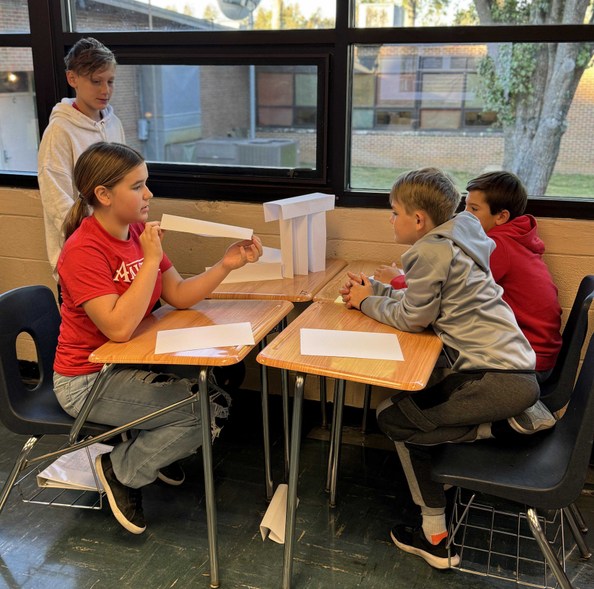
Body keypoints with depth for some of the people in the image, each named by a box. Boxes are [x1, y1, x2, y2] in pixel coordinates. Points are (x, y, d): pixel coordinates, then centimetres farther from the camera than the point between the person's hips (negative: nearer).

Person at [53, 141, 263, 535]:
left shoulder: (139, 232, 0)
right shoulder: (83, 251, -24)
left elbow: (180, 296, 2)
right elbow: (119, 328, -32)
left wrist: (226, 265, -12)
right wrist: (151, 260, -29)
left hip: (134, 360, 8)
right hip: (89, 380, -8)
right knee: (204, 412, -16)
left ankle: (155, 447, 20)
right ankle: (121, 471, 6)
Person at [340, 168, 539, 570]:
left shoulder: (432, 251, -15)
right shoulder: (455, 242, 12)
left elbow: (411, 318, -10)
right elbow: (418, 300, 18)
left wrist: (367, 302, 4)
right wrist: (374, 289, 13)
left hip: (499, 381, -9)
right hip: (513, 369, 9)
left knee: (393, 417, 3)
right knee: (412, 396, 24)